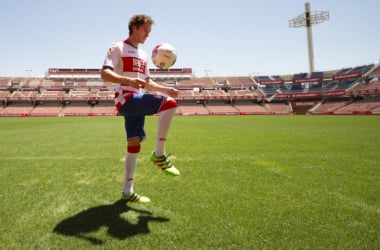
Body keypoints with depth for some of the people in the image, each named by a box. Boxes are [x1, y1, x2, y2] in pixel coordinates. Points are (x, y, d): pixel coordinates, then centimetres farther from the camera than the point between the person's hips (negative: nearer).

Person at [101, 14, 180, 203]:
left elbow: (147, 82, 29)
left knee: (134, 143, 6)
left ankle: (127, 192, 15)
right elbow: (105, 73, -15)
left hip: (138, 102, 9)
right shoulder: (117, 47, -1)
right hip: (126, 100, -8)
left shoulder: (143, 55, 24)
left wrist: (165, 89, 12)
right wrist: (128, 81, -32)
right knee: (170, 103, -25)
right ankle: (159, 154, -17)